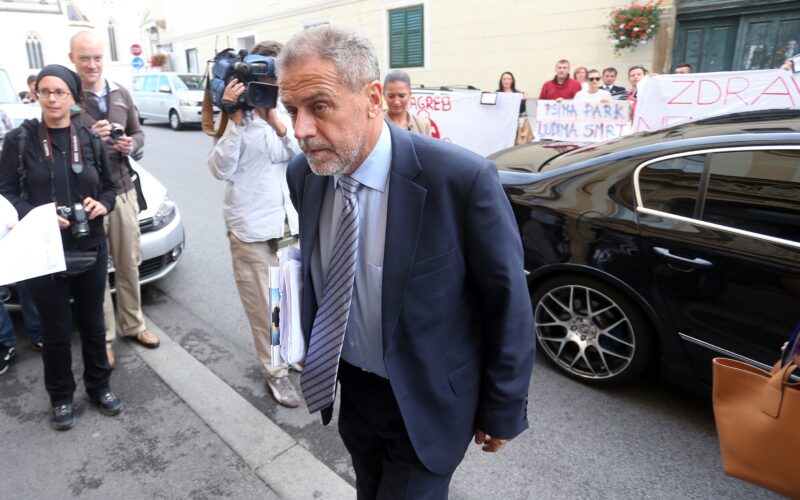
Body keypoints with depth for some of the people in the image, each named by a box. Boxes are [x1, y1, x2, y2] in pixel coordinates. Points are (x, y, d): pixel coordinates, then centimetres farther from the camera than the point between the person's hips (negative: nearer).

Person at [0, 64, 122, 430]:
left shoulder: (89, 140, 4)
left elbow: (110, 186, 11)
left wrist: (103, 204, -11)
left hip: (90, 248, 2)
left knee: (92, 322, 15)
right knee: (56, 330, 9)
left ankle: (99, 386, 33)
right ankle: (61, 398, 29)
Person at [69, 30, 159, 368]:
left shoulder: (121, 94, 8)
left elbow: (138, 133, 16)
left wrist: (131, 144, -7)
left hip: (124, 191, 5)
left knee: (129, 263, 13)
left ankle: (133, 325, 29)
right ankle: (103, 339, 14)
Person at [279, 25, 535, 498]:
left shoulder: (463, 179, -27)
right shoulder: (304, 174, -10)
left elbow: (509, 307, -17)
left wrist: (502, 413, -8)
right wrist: (305, 339, 4)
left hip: (426, 403, -5)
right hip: (353, 389, 6)